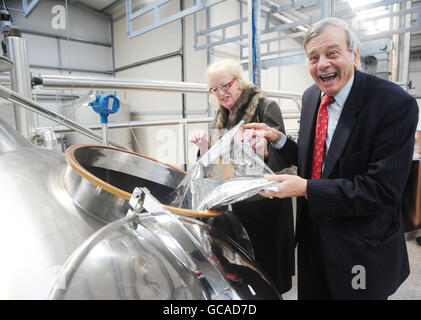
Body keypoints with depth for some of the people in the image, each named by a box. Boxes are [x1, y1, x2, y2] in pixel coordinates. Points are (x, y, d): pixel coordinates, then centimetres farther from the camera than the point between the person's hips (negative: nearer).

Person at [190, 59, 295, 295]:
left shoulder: (266, 107, -9)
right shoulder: (222, 116, 11)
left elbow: (280, 155, -20)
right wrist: (205, 147, -8)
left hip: (266, 201, -6)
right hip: (238, 202, 6)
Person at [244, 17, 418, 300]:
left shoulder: (396, 104, -21)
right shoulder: (311, 97, -1)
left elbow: (382, 190, -25)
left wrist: (305, 188, -30)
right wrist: (279, 139, -6)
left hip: (361, 253, -5)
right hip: (312, 238, 6)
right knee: (311, 293, 25)